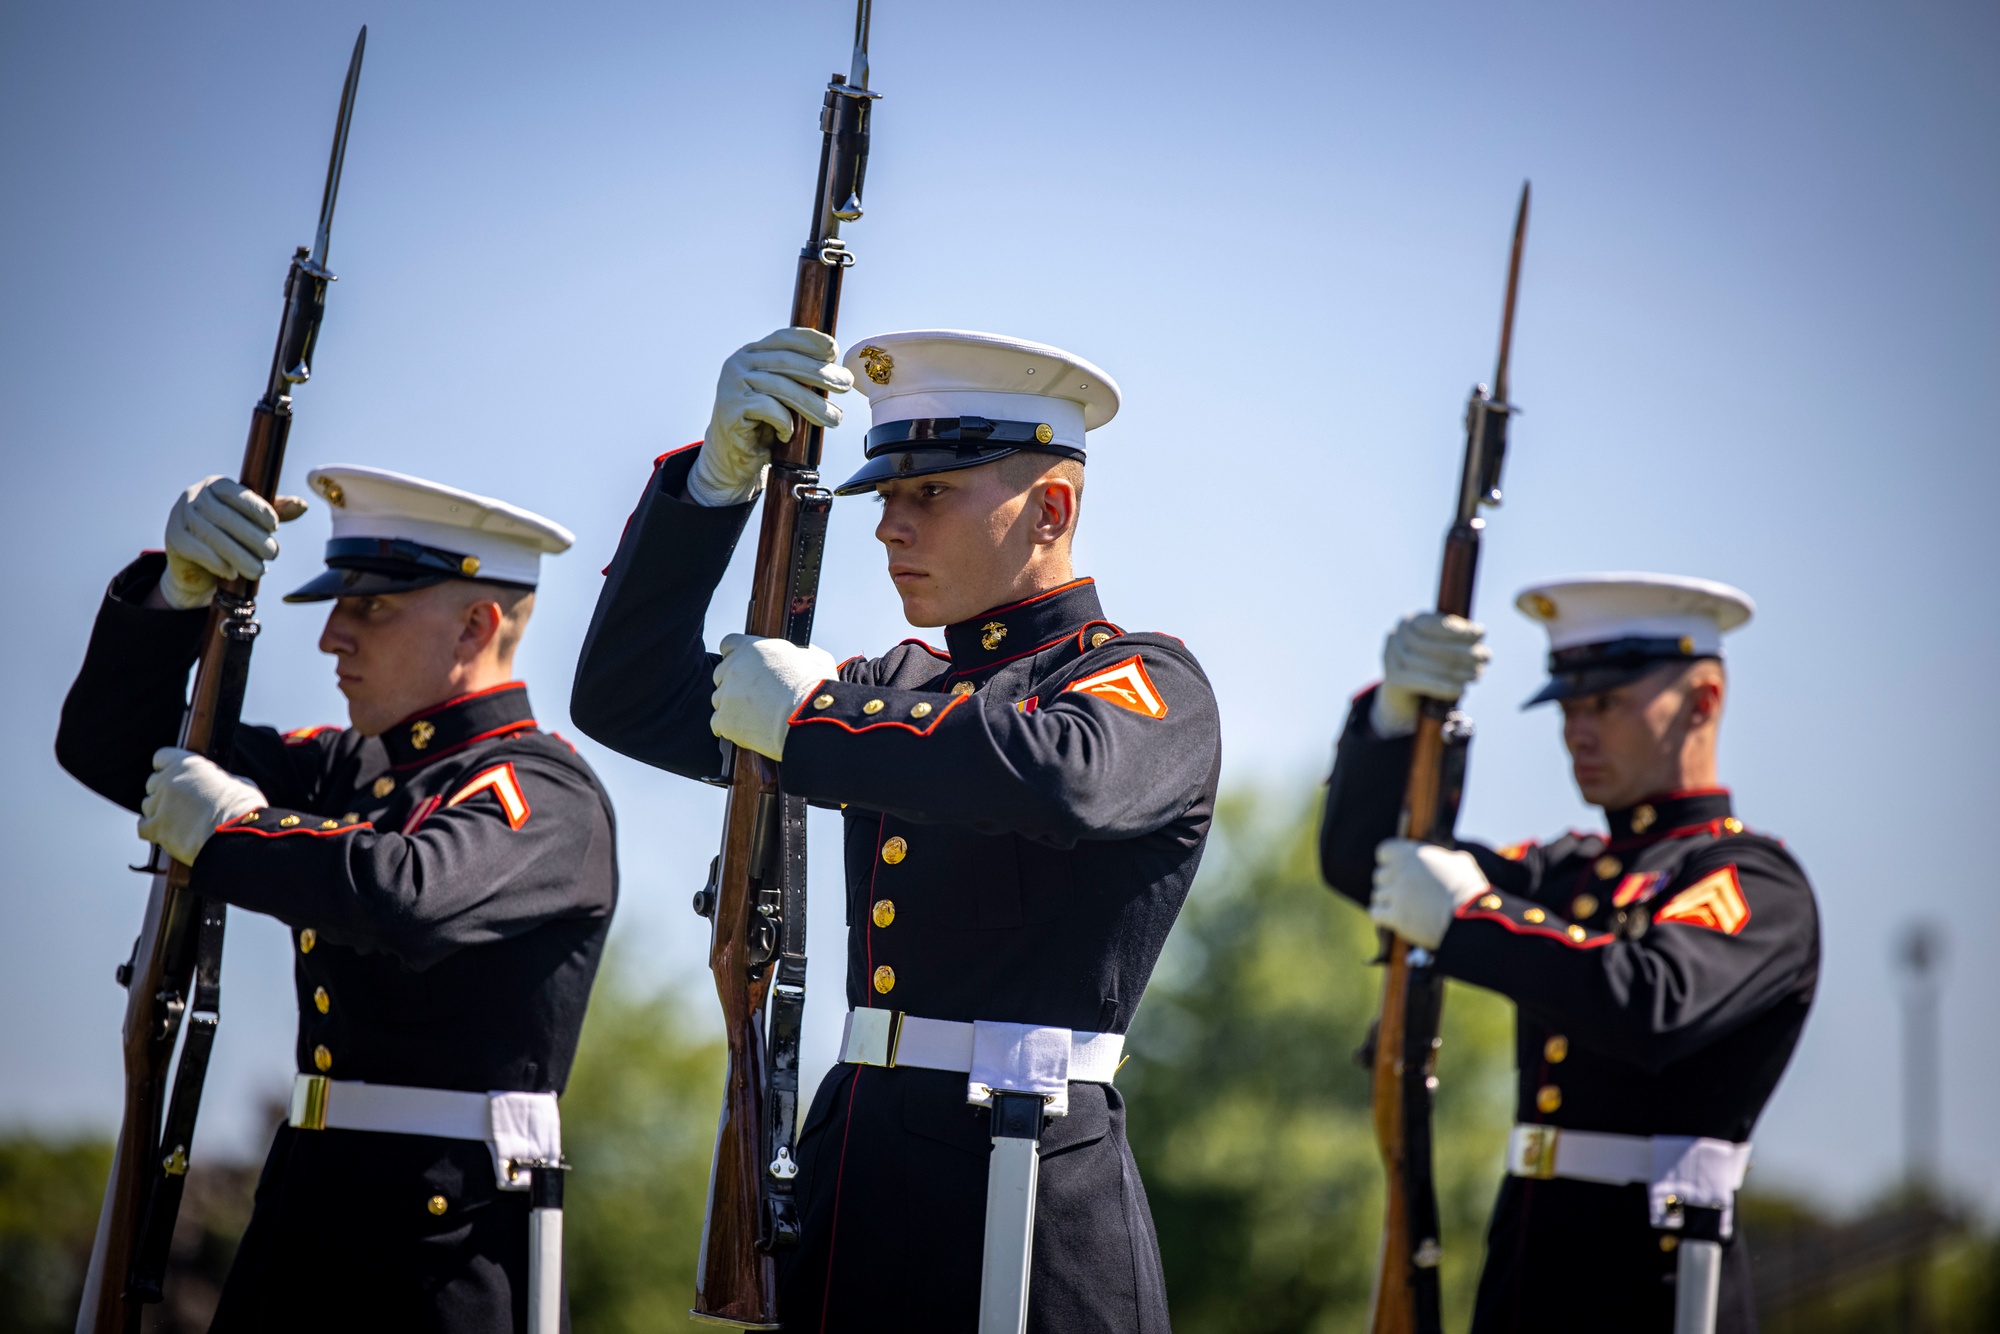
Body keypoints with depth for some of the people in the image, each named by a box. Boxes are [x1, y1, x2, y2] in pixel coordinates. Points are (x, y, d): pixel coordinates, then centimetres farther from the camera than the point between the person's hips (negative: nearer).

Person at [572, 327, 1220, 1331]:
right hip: (847, 1189, 7)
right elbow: (630, 701, 14)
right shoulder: (902, 688, 16)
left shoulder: (1148, 686, -4)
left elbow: (1063, 776, -30)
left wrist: (813, 713, -19)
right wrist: (720, 474, 3)